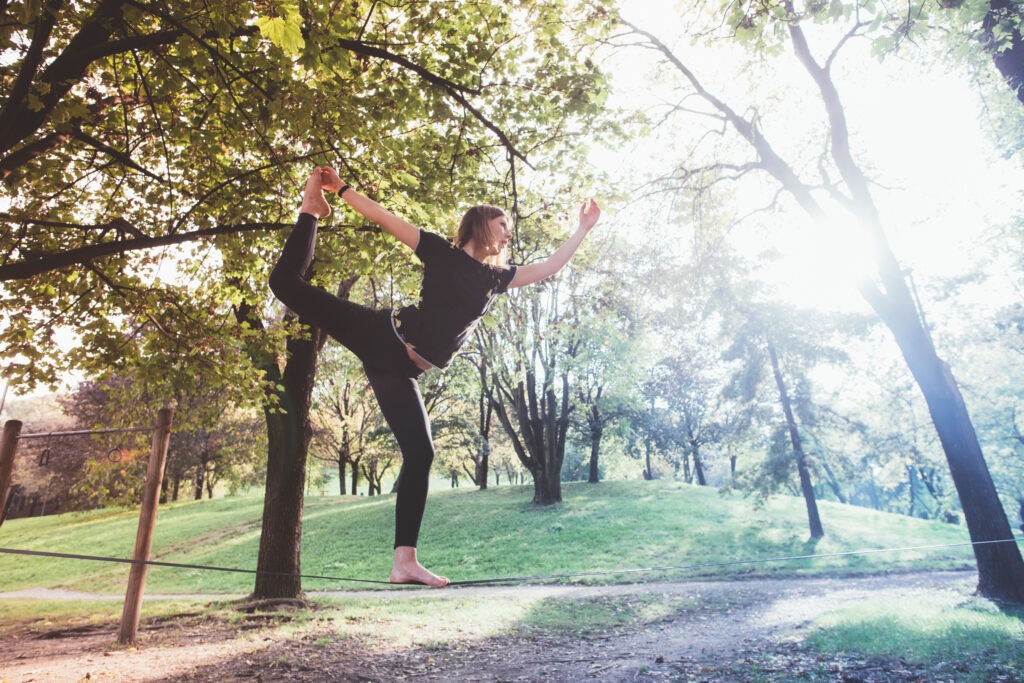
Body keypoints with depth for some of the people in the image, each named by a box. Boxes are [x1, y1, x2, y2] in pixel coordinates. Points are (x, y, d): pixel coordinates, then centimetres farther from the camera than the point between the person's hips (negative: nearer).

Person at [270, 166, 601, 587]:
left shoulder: (496, 277, 18)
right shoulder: (442, 252, 5)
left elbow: (551, 266, 21)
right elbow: (386, 219, 2)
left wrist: (584, 228, 22)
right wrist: (342, 190, -3)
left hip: (400, 371, 4)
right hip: (383, 336, -4)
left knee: (420, 455, -5)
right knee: (288, 282, -11)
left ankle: (405, 561, 2)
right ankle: (312, 209, 19)